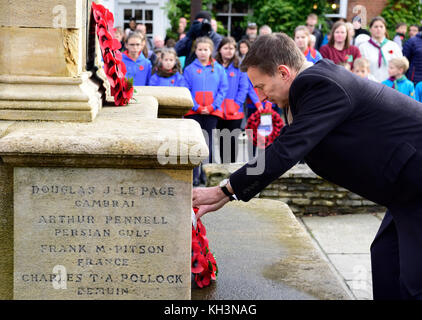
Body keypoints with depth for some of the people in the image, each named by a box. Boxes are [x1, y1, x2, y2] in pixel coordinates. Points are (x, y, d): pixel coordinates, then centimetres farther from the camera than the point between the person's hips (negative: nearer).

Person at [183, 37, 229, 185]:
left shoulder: (218, 69, 7)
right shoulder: (189, 69, 5)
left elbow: (223, 89, 3)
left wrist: (212, 106, -8)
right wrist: (197, 107, -10)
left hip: (212, 112, 1)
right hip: (194, 112, -1)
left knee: (209, 141, 3)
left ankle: (206, 173, 11)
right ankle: (195, 174, -1)